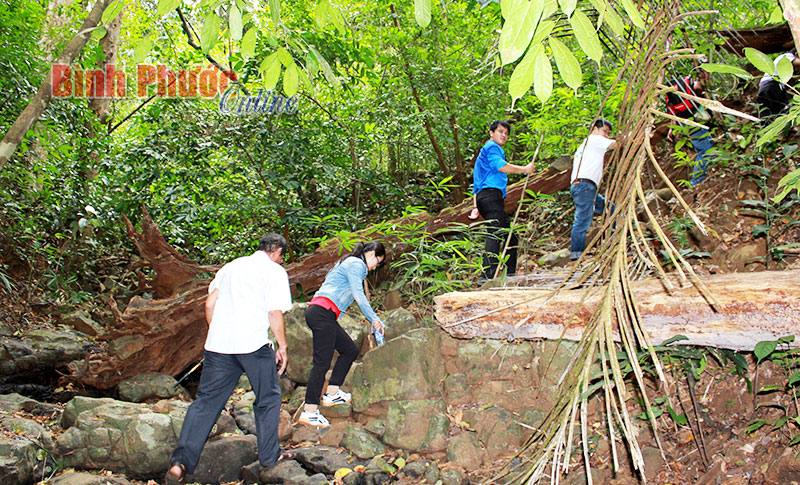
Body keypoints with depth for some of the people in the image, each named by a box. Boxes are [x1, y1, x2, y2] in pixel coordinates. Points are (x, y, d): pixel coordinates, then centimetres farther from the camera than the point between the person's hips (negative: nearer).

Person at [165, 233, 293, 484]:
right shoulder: (275, 271, 4)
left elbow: (209, 305, 16)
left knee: (206, 401, 6)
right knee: (268, 398, 15)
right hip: (254, 342, -4)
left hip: (218, 343, 4)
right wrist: (282, 346, 4)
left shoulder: (231, 266, 19)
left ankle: (180, 462, -4)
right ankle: (269, 456, 22)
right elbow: (275, 313, -5)